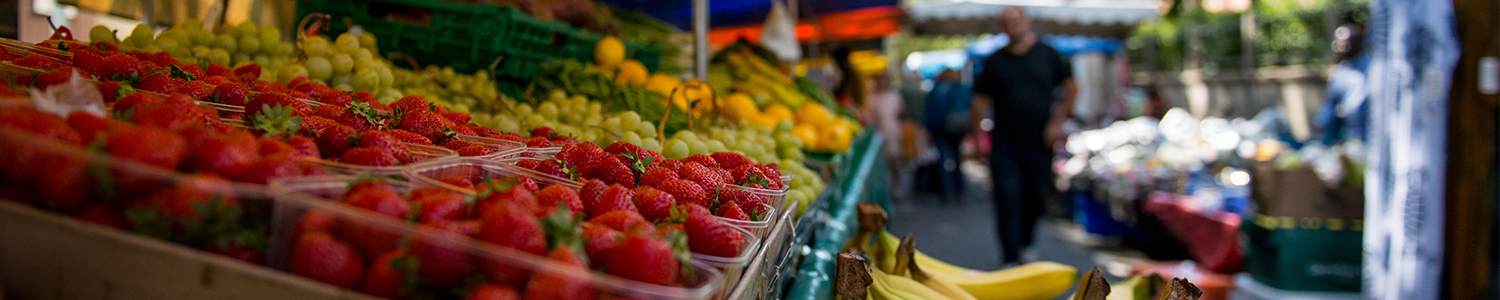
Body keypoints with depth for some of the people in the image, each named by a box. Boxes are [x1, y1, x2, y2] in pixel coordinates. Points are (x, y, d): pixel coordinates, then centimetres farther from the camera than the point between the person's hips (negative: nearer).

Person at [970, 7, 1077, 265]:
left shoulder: (1047, 55, 6)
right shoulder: (994, 61, 6)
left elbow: (1071, 88, 12)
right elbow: (981, 100, 8)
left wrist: (1057, 122, 3)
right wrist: (978, 135, -1)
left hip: (1039, 143, 1)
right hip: (1005, 144, -1)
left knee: (1035, 199, 10)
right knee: (1008, 200, -8)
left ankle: (1024, 244, 33)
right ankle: (1010, 259, -6)